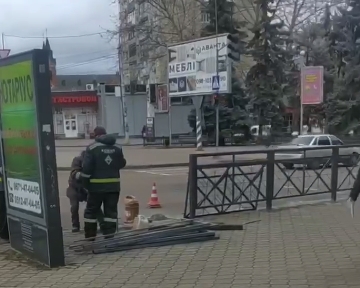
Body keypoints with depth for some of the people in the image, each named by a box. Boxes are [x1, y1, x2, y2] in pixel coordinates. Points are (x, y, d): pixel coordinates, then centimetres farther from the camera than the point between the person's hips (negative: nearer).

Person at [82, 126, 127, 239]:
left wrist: (85, 178, 2)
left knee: (91, 210, 12)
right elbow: (122, 164, 16)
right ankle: (109, 236, 6)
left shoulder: (92, 147, -8)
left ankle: (90, 236, 17)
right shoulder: (117, 147, 6)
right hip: (113, 184, 3)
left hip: (97, 185, -3)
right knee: (111, 211, 8)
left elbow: (87, 167, -13)